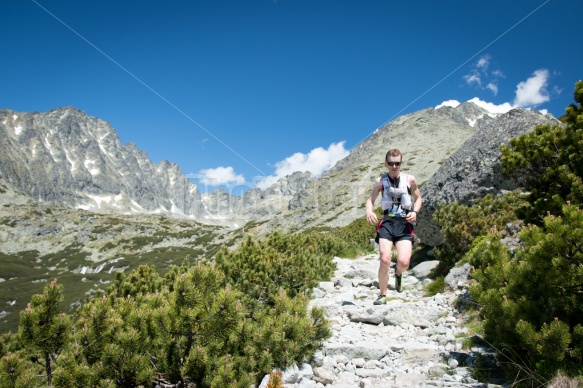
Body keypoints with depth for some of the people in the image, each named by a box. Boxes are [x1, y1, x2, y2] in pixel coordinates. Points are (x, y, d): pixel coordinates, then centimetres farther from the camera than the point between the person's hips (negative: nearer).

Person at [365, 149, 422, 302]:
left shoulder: (410, 180, 5)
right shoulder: (380, 181, 5)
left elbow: (418, 198, 15)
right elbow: (370, 200, 11)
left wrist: (415, 212, -5)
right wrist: (369, 211, -11)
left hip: (405, 224, 0)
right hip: (387, 222, 0)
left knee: (404, 262, -15)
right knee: (385, 260, -16)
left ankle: (398, 274, 26)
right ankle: (383, 295, 6)